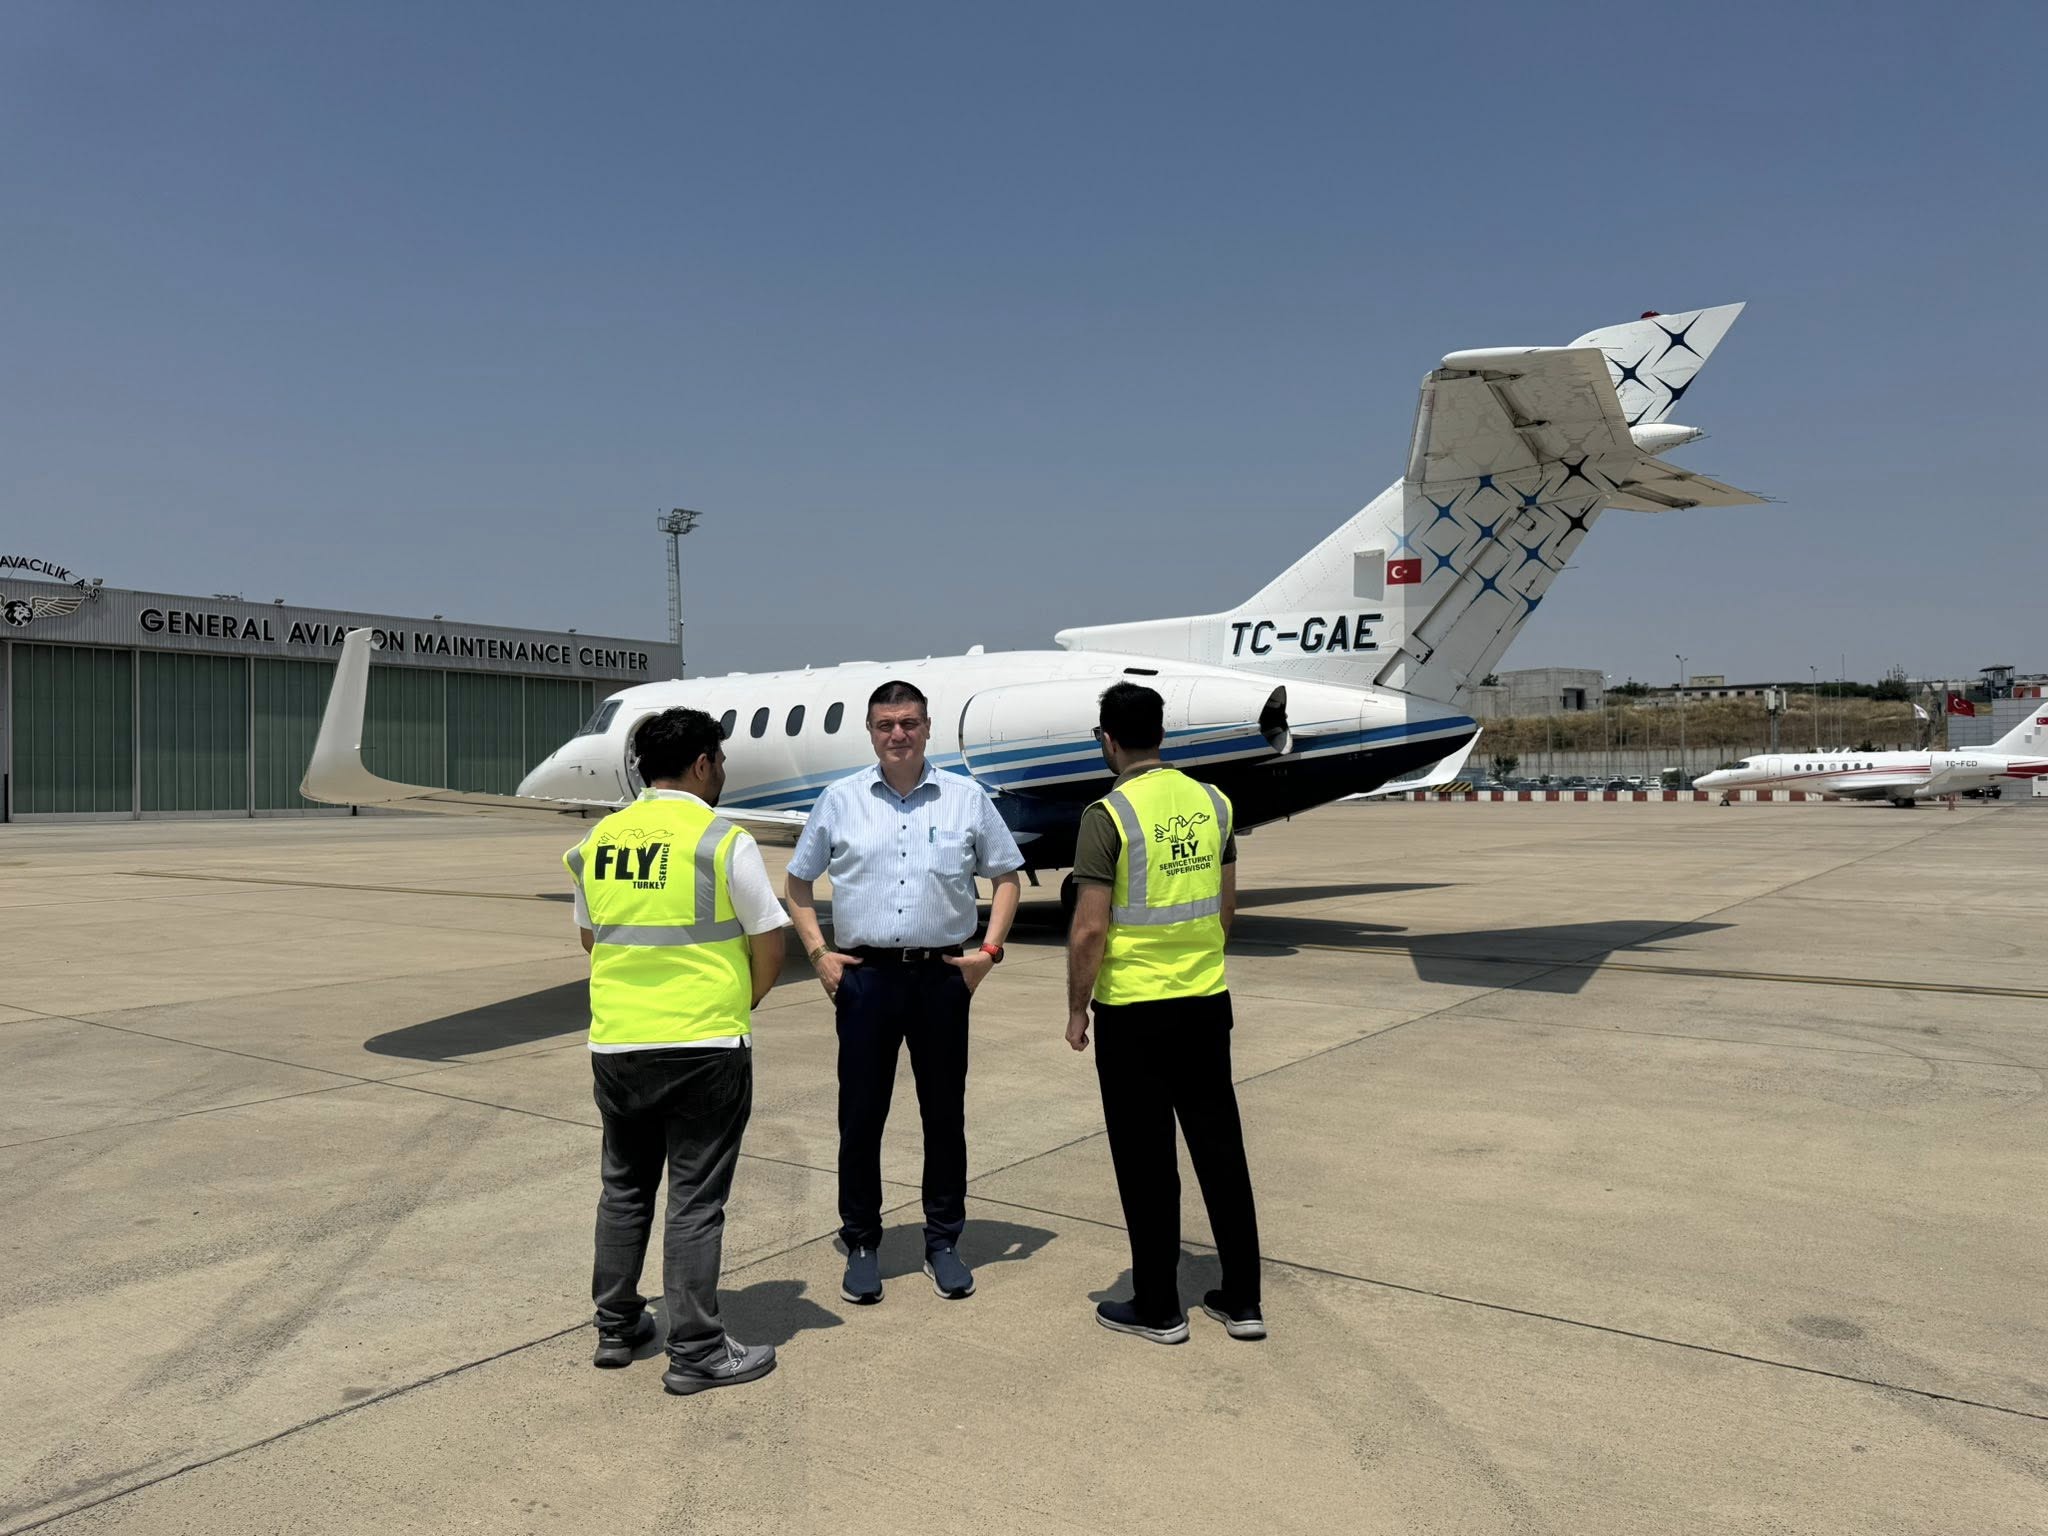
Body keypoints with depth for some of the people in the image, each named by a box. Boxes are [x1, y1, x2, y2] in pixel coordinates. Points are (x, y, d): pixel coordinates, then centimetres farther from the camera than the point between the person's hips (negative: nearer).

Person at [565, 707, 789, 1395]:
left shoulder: (597, 841, 5)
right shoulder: (723, 842, -11)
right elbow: (769, 944, -5)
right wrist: (739, 1005, 12)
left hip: (615, 1045, 5)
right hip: (705, 1047, -5)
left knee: (624, 1188, 19)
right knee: (695, 1201, 3)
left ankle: (616, 1327, 30)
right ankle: (695, 1352, 11)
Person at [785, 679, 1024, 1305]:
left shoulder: (967, 798, 4)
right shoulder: (840, 800, 5)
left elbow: (1006, 875, 10)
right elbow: (798, 881, 12)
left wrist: (988, 950, -1)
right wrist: (818, 953, 2)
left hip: (942, 975, 0)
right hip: (865, 976, 0)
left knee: (945, 1113, 9)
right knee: (860, 1116, 5)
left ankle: (943, 1241, 23)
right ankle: (861, 1244, 20)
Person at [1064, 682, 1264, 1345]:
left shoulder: (1109, 814, -15)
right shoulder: (1212, 802, 4)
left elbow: (1090, 930, -17)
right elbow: (1226, 907, 12)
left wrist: (1076, 1011, -5)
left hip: (1132, 1011, -5)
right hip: (1208, 1002, 6)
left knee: (1146, 1163, 7)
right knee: (1221, 1150, 13)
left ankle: (1158, 1309, 19)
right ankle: (1241, 1301, 23)